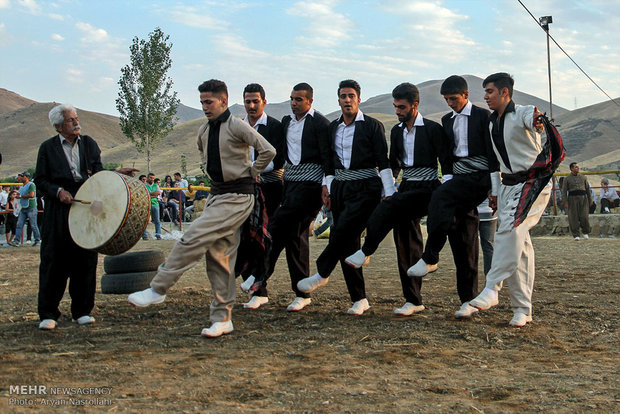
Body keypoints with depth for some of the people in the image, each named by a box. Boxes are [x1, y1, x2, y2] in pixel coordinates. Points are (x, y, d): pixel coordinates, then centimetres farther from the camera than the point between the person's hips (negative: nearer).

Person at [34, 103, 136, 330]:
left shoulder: (89, 143, 11)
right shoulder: (48, 147, 5)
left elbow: (99, 174, 8)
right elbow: (40, 179, 4)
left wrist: (116, 174, -11)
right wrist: (58, 191, -12)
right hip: (58, 211, -2)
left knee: (86, 260, 3)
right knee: (53, 260, -2)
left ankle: (82, 311, 14)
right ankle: (48, 314, 7)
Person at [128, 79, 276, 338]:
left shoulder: (236, 126, -11)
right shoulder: (204, 130, 12)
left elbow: (268, 151, -16)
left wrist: (250, 174, -5)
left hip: (237, 198, -8)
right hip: (216, 195, 8)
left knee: (194, 239, -17)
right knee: (217, 256, 5)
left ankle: (158, 289, -8)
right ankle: (222, 319, 10)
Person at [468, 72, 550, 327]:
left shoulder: (522, 113, -8)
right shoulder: (492, 124, 14)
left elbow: (532, 120, -34)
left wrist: (538, 123, -58)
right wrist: (495, 192, 19)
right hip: (507, 185, 7)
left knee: (511, 229, -28)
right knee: (519, 247, 5)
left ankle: (492, 288, -30)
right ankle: (522, 310, 6)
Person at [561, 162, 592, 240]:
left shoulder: (583, 177, 13)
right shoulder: (567, 178, 6)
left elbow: (587, 189, 16)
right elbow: (564, 191, 2)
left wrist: (590, 199, 11)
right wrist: (565, 202, -6)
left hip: (583, 198, 2)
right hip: (572, 199, -1)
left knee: (584, 216, -6)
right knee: (574, 218, -3)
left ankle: (585, 233, 14)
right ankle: (576, 235, 4)